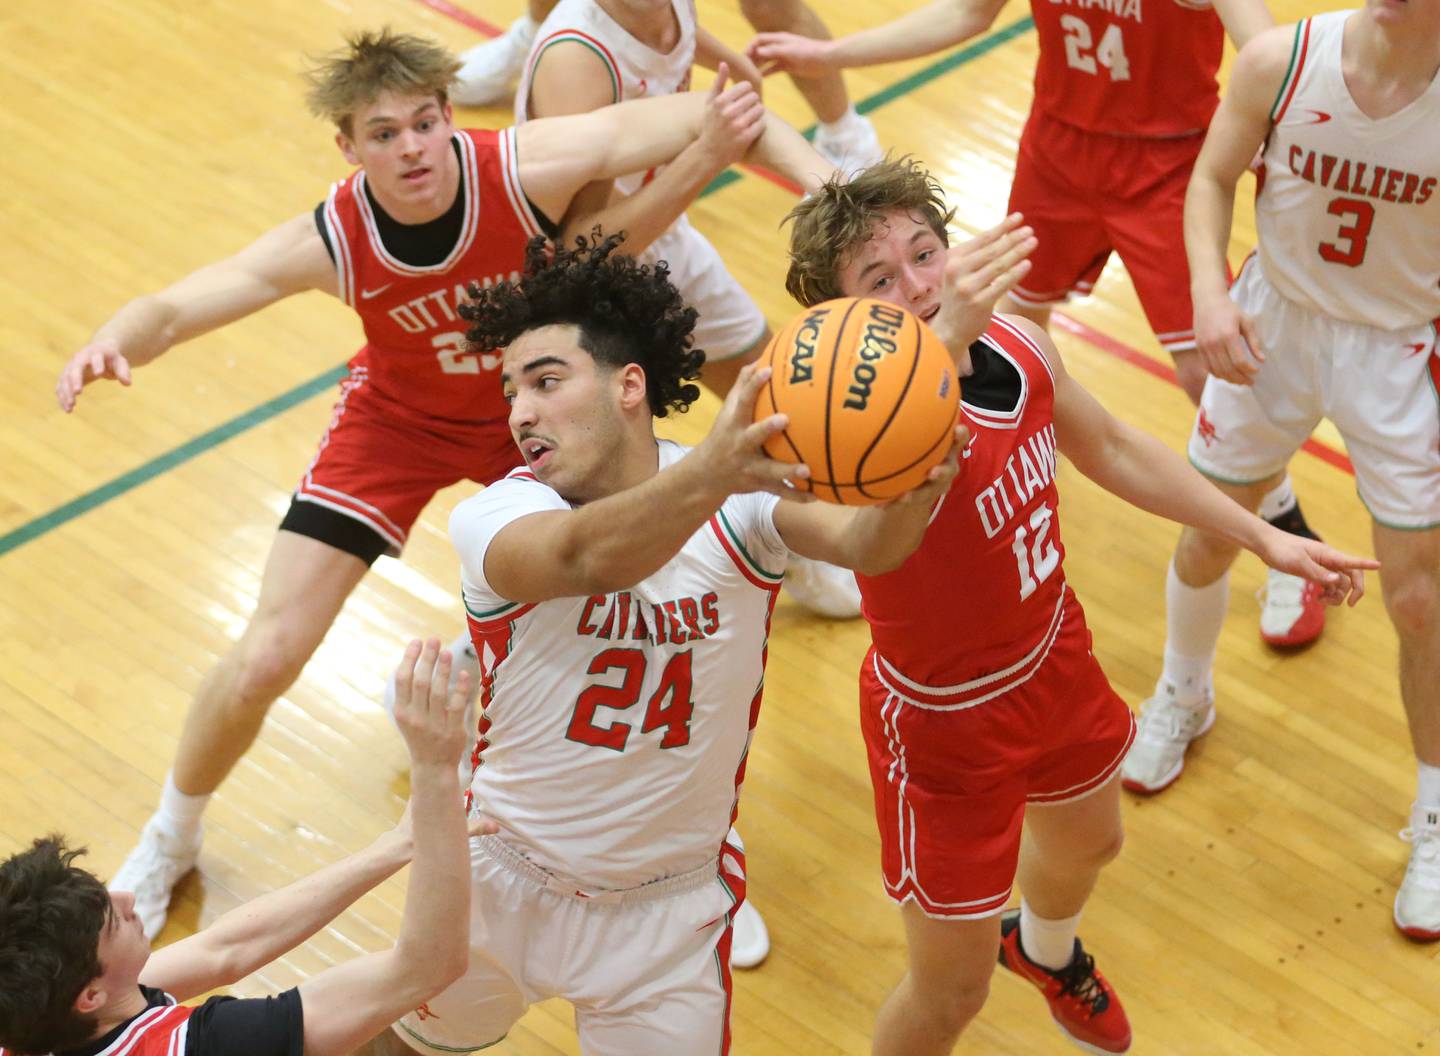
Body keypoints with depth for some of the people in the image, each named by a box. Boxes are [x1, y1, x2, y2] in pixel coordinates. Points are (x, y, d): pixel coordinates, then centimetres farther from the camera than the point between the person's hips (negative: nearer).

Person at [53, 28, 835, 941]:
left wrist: (826, 181, -48)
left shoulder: (525, 169, -34)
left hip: (530, 415, 1)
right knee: (264, 662, -5)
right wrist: (113, 343, -50)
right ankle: (169, 840, 24)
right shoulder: (330, 241, -29)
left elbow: (714, 115, -33)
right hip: (399, 420, -1)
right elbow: (172, 310, -27)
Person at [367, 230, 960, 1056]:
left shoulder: (742, 498, -18)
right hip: (504, 884, 1)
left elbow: (863, 546, -37)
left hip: (670, 910, 0)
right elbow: (585, 557, -46)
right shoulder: (491, 520, -24)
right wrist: (710, 476, -66)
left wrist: (914, 493, -61)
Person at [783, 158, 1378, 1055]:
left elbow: (1111, 449, 5)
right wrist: (944, 343, -78)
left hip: (1054, 659, 7)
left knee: (1088, 844, 35)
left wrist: (1264, 538, 10)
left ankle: (1046, 949, 71)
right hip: (947, 719, -7)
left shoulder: (1019, 346, -15)